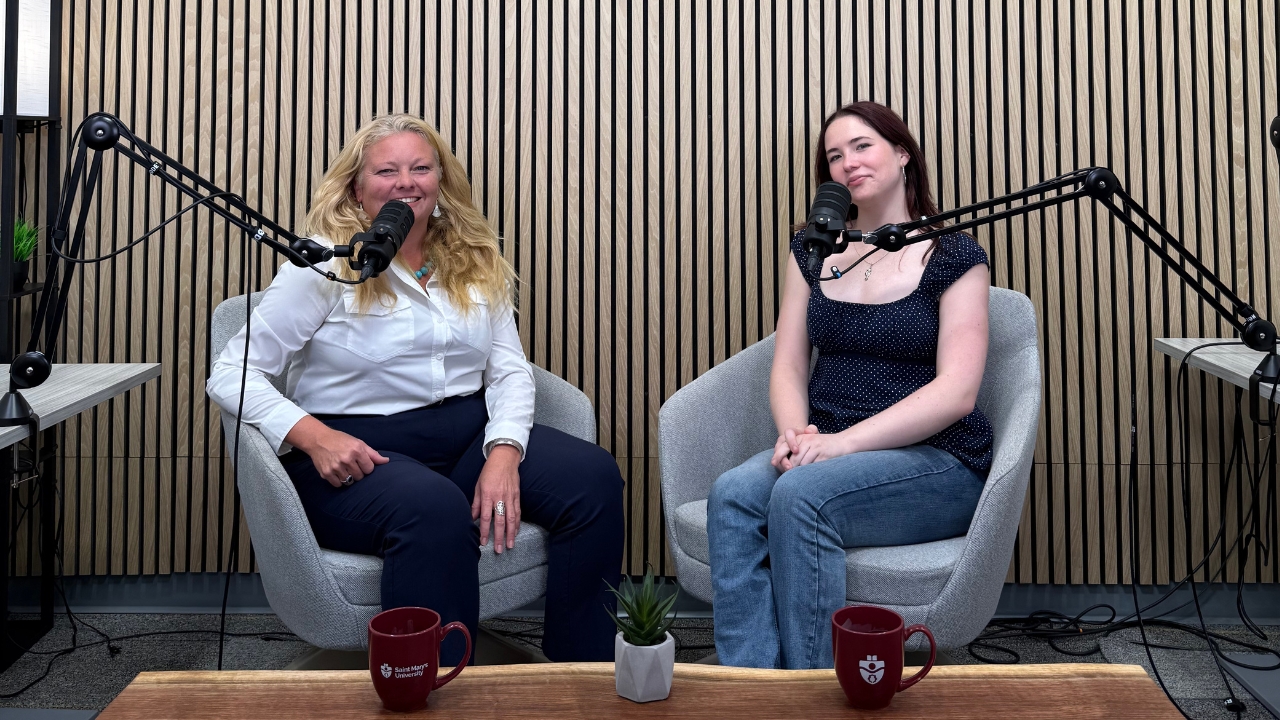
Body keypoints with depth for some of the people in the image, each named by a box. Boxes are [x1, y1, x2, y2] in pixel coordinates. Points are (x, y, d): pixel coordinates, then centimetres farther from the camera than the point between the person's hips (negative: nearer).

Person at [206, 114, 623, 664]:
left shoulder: (476, 263, 13)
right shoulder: (326, 265, -2)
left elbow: (510, 370, 7)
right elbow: (232, 375, -5)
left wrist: (504, 452, -14)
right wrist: (315, 437, -22)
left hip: (469, 433, 5)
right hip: (357, 452, -5)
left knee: (594, 476, -19)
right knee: (435, 510, -38)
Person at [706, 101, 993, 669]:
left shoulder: (953, 257, 0)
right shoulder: (812, 251, 14)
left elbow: (956, 391, -11)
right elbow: (788, 367, 10)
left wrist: (844, 441, -21)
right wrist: (795, 431, -13)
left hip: (935, 460, -4)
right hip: (827, 450, 4)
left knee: (800, 493, -33)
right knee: (732, 495, -27)